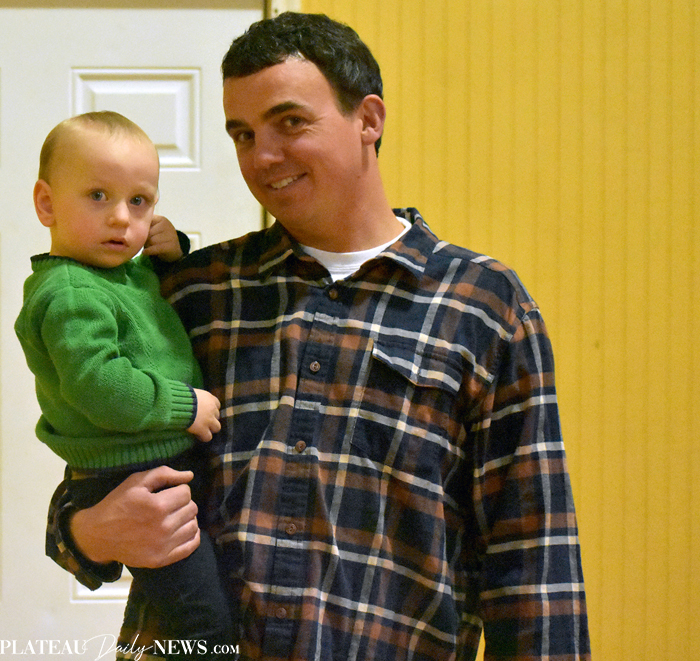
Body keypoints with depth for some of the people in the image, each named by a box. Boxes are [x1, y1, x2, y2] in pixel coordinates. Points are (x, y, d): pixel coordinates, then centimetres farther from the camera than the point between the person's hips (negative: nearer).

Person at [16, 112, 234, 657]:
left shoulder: (131, 273, 11)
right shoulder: (70, 295, -19)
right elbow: (98, 387, -29)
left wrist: (175, 256, 10)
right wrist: (184, 406, -20)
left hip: (180, 464, 10)